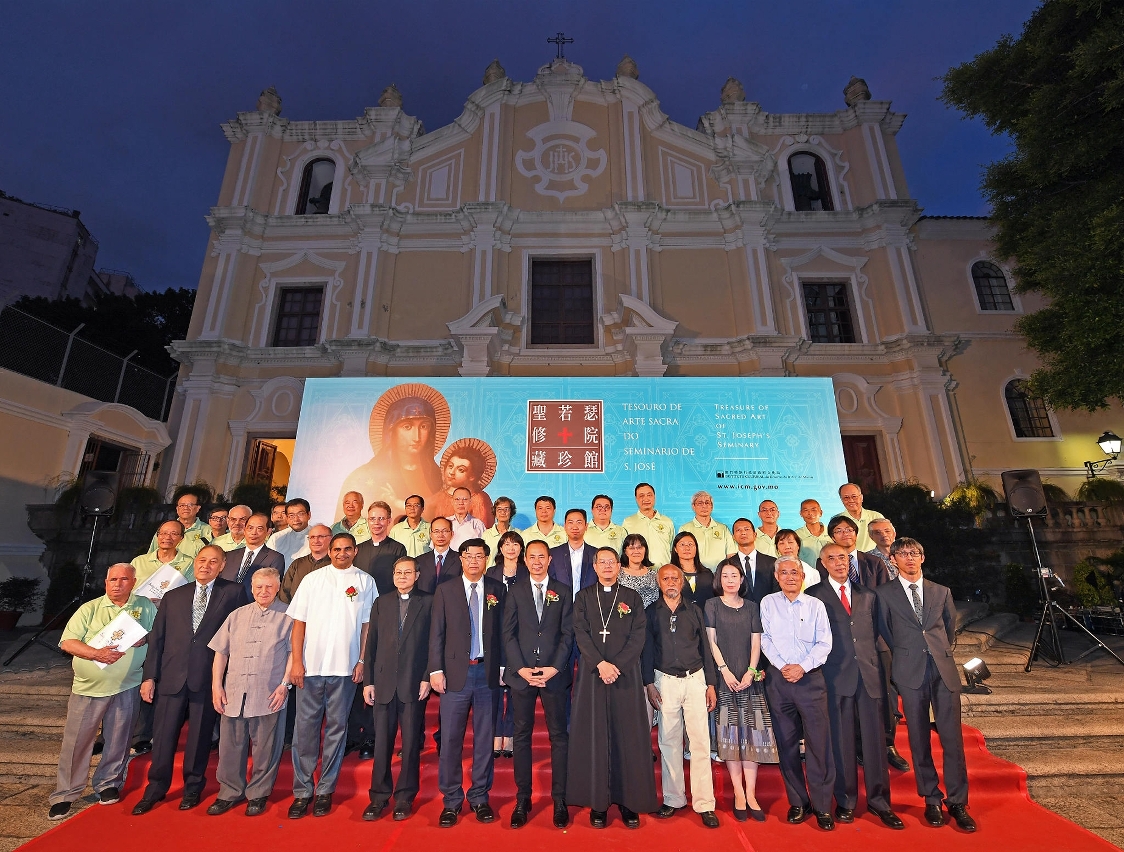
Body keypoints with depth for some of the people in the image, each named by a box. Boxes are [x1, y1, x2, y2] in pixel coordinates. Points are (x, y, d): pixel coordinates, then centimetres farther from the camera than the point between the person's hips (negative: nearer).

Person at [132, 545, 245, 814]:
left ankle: (193, 787, 29)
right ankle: (156, 788, 31)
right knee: (163, 734, 9)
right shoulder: (173, 596, 10)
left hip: (208, 678, -2)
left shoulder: (233, 593, -1)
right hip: (172, 676, 3)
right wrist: (150, 676, 4)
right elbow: (157, 638, 10)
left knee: (200, 736, 9)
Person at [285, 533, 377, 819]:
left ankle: (325, 790, 23)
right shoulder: (312, 579, 4)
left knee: (336, 728, 9)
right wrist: (296, 661, -3)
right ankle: (302, 790, 21)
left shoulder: (365, 582, 2)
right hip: (311, 666, 0)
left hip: (345, 667, 0)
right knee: (305, 727, 6)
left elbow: (367, 624, 2)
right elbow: (299, 621, 3)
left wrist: (362, 660, -3)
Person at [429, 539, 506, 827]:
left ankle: (480, 798, 26)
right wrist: (436, 670, -4)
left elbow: (501, 631, 3)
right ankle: (451, 801, 23)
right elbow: (437, 633, 1)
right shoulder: (445, 590, 3)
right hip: (455, 673, 0)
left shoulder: (497, 590, 4)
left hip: (488, 673, 1)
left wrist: (503, 666, 0)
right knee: (451, 739, 6)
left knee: (484, 738, 10)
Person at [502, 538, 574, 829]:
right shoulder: (515, 590, 4)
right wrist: (521, 668, -9)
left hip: (554, 673, 0)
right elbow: (508, 633, 0)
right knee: (522, 735, 8)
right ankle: (523, 800, 21)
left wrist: (554, 668, -9)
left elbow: (567, 634, 1)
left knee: (559, 736, 6)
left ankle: (560, 800, 18)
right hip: (521, 674, 0)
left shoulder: (563, 592, 5)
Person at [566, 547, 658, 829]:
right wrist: (600, 664, -14)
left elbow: (638, 636, -1)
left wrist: (617, 665, -12)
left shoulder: (632, 598, 8)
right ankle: (598, 802, 14)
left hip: (626, 675, 0)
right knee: (593, 736, 3)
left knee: (628, 737, 2)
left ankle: (629, 801, 15)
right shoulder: (583, 597, 8)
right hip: (591, 675, 0)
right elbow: (581, 634, -1)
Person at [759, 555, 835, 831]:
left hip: (810, 678, -1)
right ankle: (798, 802, 20)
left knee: (819, 742, -1)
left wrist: (802, 666, -12)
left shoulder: (815, 605, 2)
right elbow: (765, 640, 2)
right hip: (778, 678, 1)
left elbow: (824, 643, -2)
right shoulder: (767, 603, 3)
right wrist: (782, 666, -9)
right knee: (786, 743, 7)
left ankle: (822, 805, 13)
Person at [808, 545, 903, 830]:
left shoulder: (867, 595, 13)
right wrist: (820, 667, -6)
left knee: (874, 738, 7)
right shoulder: (815, 595, 0)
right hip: (836, 676, -3)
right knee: (841, 740, 5)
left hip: (869, 674, 3)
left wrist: (876, 662, 5)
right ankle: (845, 801, 18)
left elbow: (876, 632, 15)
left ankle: (878, 800, 22)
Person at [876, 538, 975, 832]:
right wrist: (904, 655, 6)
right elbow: (883, 631, 6)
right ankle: (931, 800, 17)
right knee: (919, 739, 5)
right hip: (910, 673, -2)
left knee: (952, 737, 2)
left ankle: (957, 802, 14)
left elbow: (951, 626, 20)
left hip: (944, 670, 2)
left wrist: (942, 652, 14)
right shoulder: (884, 593, 2)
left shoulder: (941, 592, 11)